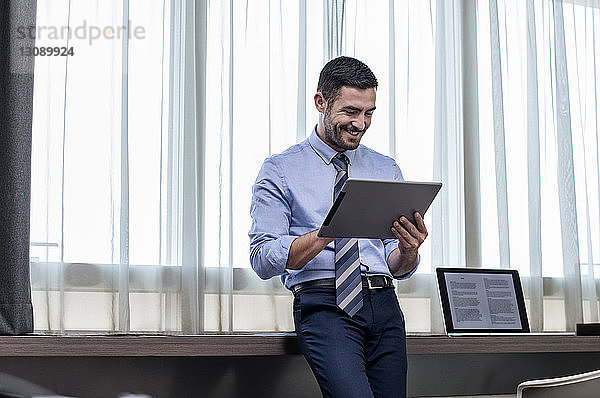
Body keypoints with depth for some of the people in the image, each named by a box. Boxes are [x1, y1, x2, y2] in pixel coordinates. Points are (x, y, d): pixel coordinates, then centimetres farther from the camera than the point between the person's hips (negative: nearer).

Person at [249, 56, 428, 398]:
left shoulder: (387, 170, 17)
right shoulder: (280, 171, 5)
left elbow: (398, 269, 16)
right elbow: (263, 260, -6)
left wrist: (408, 250, -8)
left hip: (383, 306, 5)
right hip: (324, 307, -4)